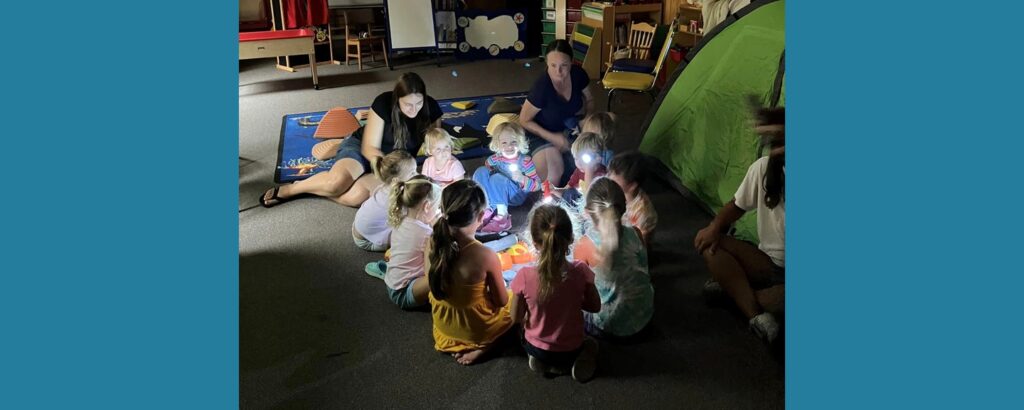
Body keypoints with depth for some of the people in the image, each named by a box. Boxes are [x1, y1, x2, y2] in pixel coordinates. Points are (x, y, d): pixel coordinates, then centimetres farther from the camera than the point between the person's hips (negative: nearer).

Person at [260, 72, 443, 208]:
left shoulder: (431, 108, -16)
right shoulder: (383, 103, -23)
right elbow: (369, 148, -20)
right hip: (361, 146, -2)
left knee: (356, 196, -32)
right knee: (337, 181, -35)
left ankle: (311, 189, -7)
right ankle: (287, 190, -7)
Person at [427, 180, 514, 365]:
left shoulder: (432, 242, -18)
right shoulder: (486, 255, -33)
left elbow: (432, 282, 0)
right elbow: (501, 301, -18)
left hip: (443, 323, 6)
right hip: (475, 329, -6)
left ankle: (456, 343, 17)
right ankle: (482, 346, 6)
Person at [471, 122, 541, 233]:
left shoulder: (525, 161, -13)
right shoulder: (494, 159, -3)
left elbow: (537, 185, -12)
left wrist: (522, 179, -28)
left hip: (515, 196, -5)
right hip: (496, 195, 5)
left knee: (498, 178, -30)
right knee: (481, 171, -15)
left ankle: (502, 215, -31)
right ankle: (487, 210, -23)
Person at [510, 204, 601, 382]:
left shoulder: (524, 276, -29)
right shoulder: (580, 271, -25)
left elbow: (516, 318, -14)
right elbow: (595, 306, -9)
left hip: (536, 348, 1)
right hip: (571, 350, -1)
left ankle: (540, 360, 11)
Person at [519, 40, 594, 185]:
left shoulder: (578, 74, -15)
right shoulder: (542, 87, -31)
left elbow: (589, 100, 6)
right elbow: (524, 121, -17)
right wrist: (552, 137, -24)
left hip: (569, 128, 6)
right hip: (542, 133, -6)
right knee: (552, 178, -27)